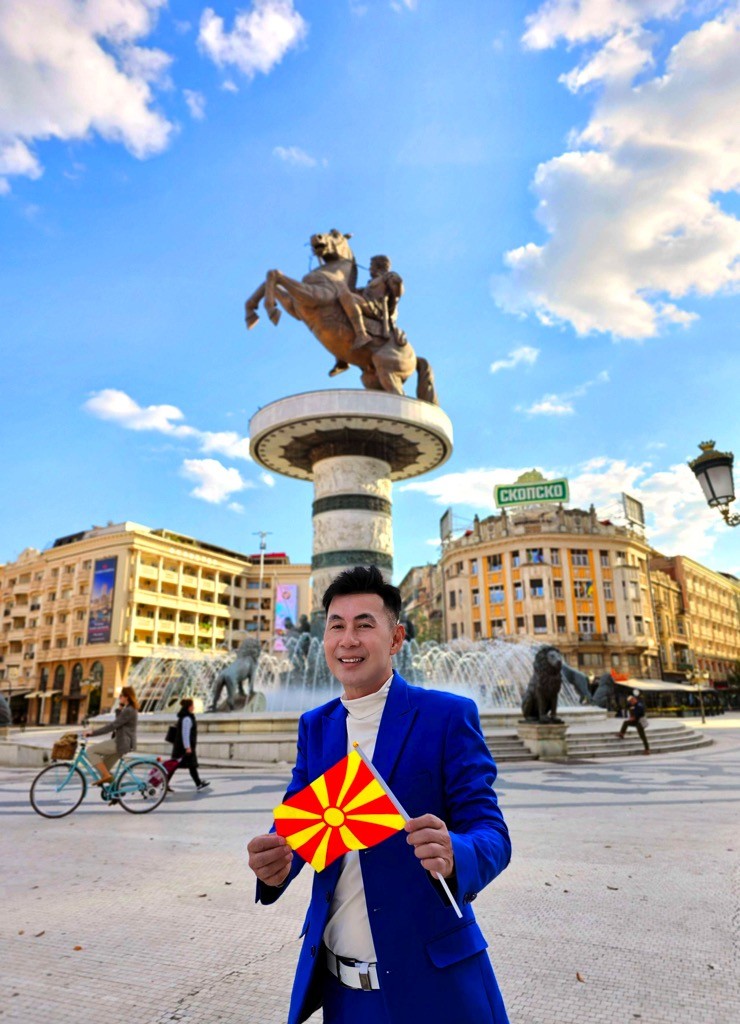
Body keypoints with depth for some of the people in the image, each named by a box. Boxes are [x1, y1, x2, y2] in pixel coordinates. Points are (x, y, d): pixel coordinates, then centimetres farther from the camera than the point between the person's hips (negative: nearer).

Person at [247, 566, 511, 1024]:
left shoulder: (448, 716, -13)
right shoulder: (314, 726, 3)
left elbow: (490, 833, -13)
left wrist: (453, 856, -35)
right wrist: (275, 865, -20)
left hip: (430, 983, -4)